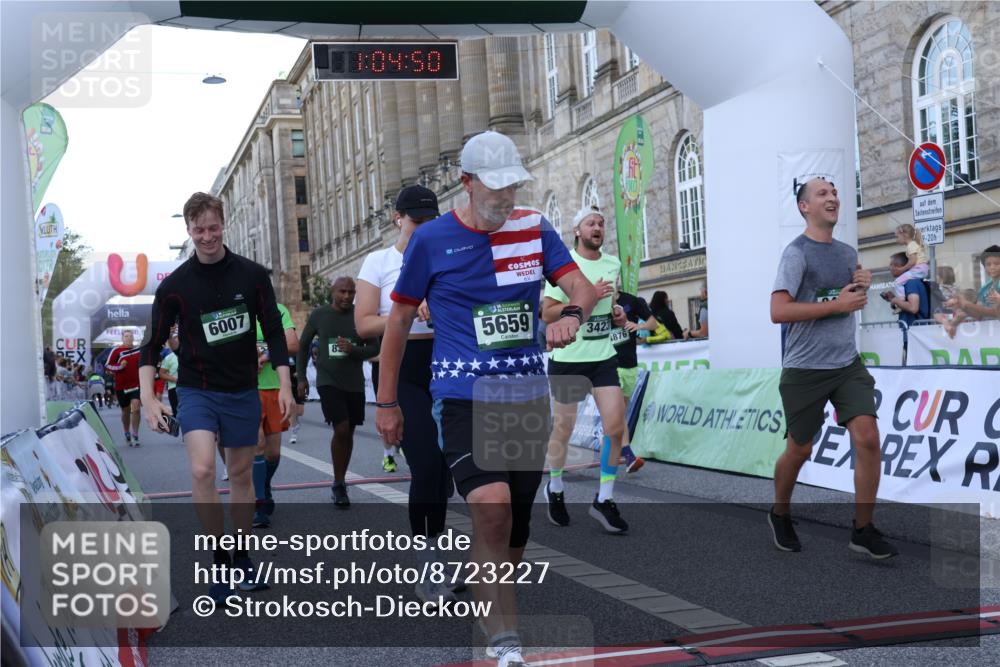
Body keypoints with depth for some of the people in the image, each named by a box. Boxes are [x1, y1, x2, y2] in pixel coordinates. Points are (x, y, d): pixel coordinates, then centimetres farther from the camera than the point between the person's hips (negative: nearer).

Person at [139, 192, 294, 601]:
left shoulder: (252, 275, -2)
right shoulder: (174, 286, -5)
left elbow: (273, 332, 2)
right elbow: (153, 345, -1)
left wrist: (284, 385, -5)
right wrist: (149, 398, -13)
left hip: (243, 391, 2)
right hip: (197, 391, -2)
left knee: (241, 474, 10)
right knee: (202, 470, -20)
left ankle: (241, 557, 26)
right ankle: (219, 561, -6)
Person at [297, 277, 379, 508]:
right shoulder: (319, 315, -2)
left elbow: (374, 348, 0)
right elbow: (303, 345, 9)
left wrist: (353, 350, -19)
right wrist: (301, 377, 8)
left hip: (355, 383, 3)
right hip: (328, 382, -3)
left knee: (348, 432, 10)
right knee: (341, 429, -16)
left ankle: (341, 481, 26)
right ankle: (338, 484, -3)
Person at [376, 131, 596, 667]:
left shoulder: (533, 228, 6)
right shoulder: (432, 239, -2)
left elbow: (582, 286, 0)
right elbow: (399, 319, 5)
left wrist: (572, 314, -25)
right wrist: (386, 402, 6)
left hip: (529, 396, 4)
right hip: (463, 397, -4)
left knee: (516, 523, 11)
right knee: (492, 508, -23)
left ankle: (491, 609, 36)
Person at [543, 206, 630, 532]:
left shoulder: (613, 264, 9)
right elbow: (547, 313, -14)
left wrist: (617, 314, 5)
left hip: (603, 356, 4)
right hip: (568, 358, -4)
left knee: (616, 426, -7)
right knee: (563, 429, 7)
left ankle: (604, 499, 5)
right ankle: (555, 488, 31)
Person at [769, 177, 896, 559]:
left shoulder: (848, 253, 10)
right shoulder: (797, 252, -11)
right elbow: (778, 312, -21)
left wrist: (864, 285, 3)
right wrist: (837, 304, -20)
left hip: (848, 364, 5)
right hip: (805, 369, -5)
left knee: (867, 438, -9)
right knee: (800, 450, 7)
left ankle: (863, 530, 2)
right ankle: (780, 515, 33)